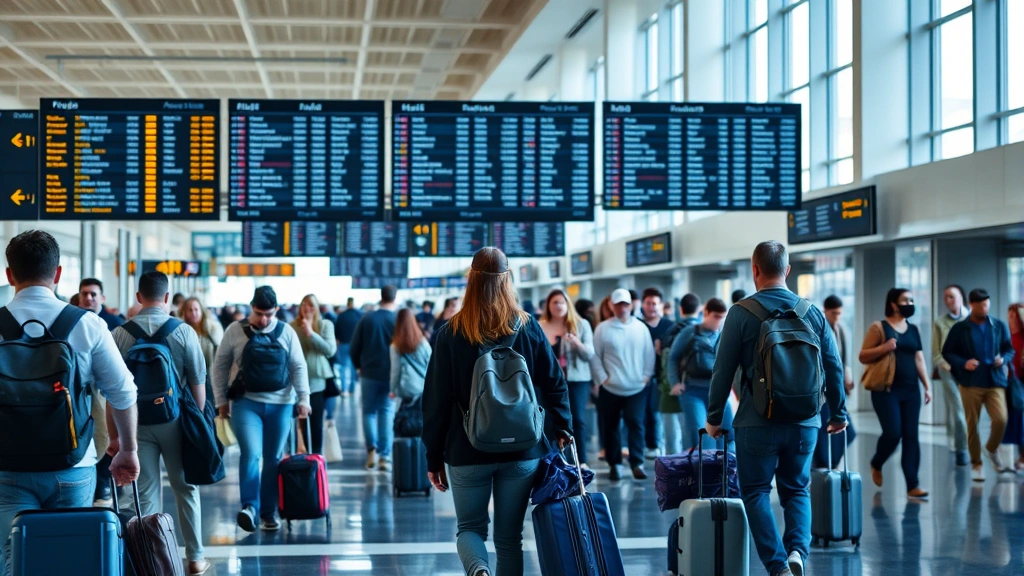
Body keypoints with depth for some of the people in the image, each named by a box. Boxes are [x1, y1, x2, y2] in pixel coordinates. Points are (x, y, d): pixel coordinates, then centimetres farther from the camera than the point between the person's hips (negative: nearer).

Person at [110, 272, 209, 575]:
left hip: (137, 422, 0)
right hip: (175, 420, 0)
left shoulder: (121, 334, -5)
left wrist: (114, 431, 6)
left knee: (147, 494, 7)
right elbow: (198, 381, -5)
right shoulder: (183, 331, -7)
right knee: (186, 489, 12)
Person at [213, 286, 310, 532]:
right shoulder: (235, 331, 1)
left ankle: (269, 512, 14)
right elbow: (220, 366, 7)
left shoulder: (286, 332, 4)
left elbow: (298, 367, 5)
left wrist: (303, 398, -4)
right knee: (251, 453, -19)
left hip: (280, 404, 2)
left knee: (274, 459, 6)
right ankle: (250, 507, -17)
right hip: (246, 403, -2)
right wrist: (221, 400, 4)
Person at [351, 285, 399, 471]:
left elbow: (354, 348, 0)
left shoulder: (366, 319, -2)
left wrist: (359, 366, 16)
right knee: (387, 413, 4)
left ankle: (372, 449, -3)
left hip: (369, 373, 1)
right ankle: (384, 456, -2)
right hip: (390, 376, -1)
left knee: (369, 411, 13)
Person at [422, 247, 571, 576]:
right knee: (509, 536, 11)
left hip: (468, 452, -1)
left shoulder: (451, 333, -5)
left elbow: (436, 400, -3)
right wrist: (562, 429, 14)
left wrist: (434, 457, 4)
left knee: (470, 527, 13)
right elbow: (554, 384, 1)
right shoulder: (528, 327, -2)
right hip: (522, 451, 1)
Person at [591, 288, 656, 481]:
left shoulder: (641, 327, 5)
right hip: (610, 388, 0)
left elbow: (649, 354, 9)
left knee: (636, 424, -9)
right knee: (611, 427, 7)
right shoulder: (603, 328, -2)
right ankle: (613, 464, 17)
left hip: (637, 388, 0)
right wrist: (602, 377, -7)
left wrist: (647, 375, 1)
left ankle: (637, 464, -7)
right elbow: (595, 356, -1)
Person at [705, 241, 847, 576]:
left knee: (756, 491, 9)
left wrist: (714, 417, 6)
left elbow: (723, 370, -5)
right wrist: (839, 413, 19)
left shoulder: (741, 313, -7)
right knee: (797, 489, 17)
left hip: (757, 423, -3)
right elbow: (833, 368, 7)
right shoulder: (812, 312, 3)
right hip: (804, 423, 3)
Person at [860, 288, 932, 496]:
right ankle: (876, 465, 18)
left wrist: (927, 386, 10)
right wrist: (884, 348, -19)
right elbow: (863, 356, -4)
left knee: (911, 436, 0)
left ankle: (913, 485, 1)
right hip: (886, 390, -5)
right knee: (893, 433, -13)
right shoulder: (879, 328, -3)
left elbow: (919, 359, 16)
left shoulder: (913, 330, 13)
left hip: (910, 390, 5)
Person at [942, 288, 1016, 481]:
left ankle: (992, 450, 14)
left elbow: (1009, 350, 13)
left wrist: (1004, 359, -9)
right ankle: (976, 464, 15)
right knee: (972, 425, 2)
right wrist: (963, 363, -13)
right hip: (971, 383, -1)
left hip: (995, 382, 1)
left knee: (1001, 419, -15)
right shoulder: (959, 328, 1)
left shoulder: (999, 326, 8)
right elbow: (947, 352, 3)